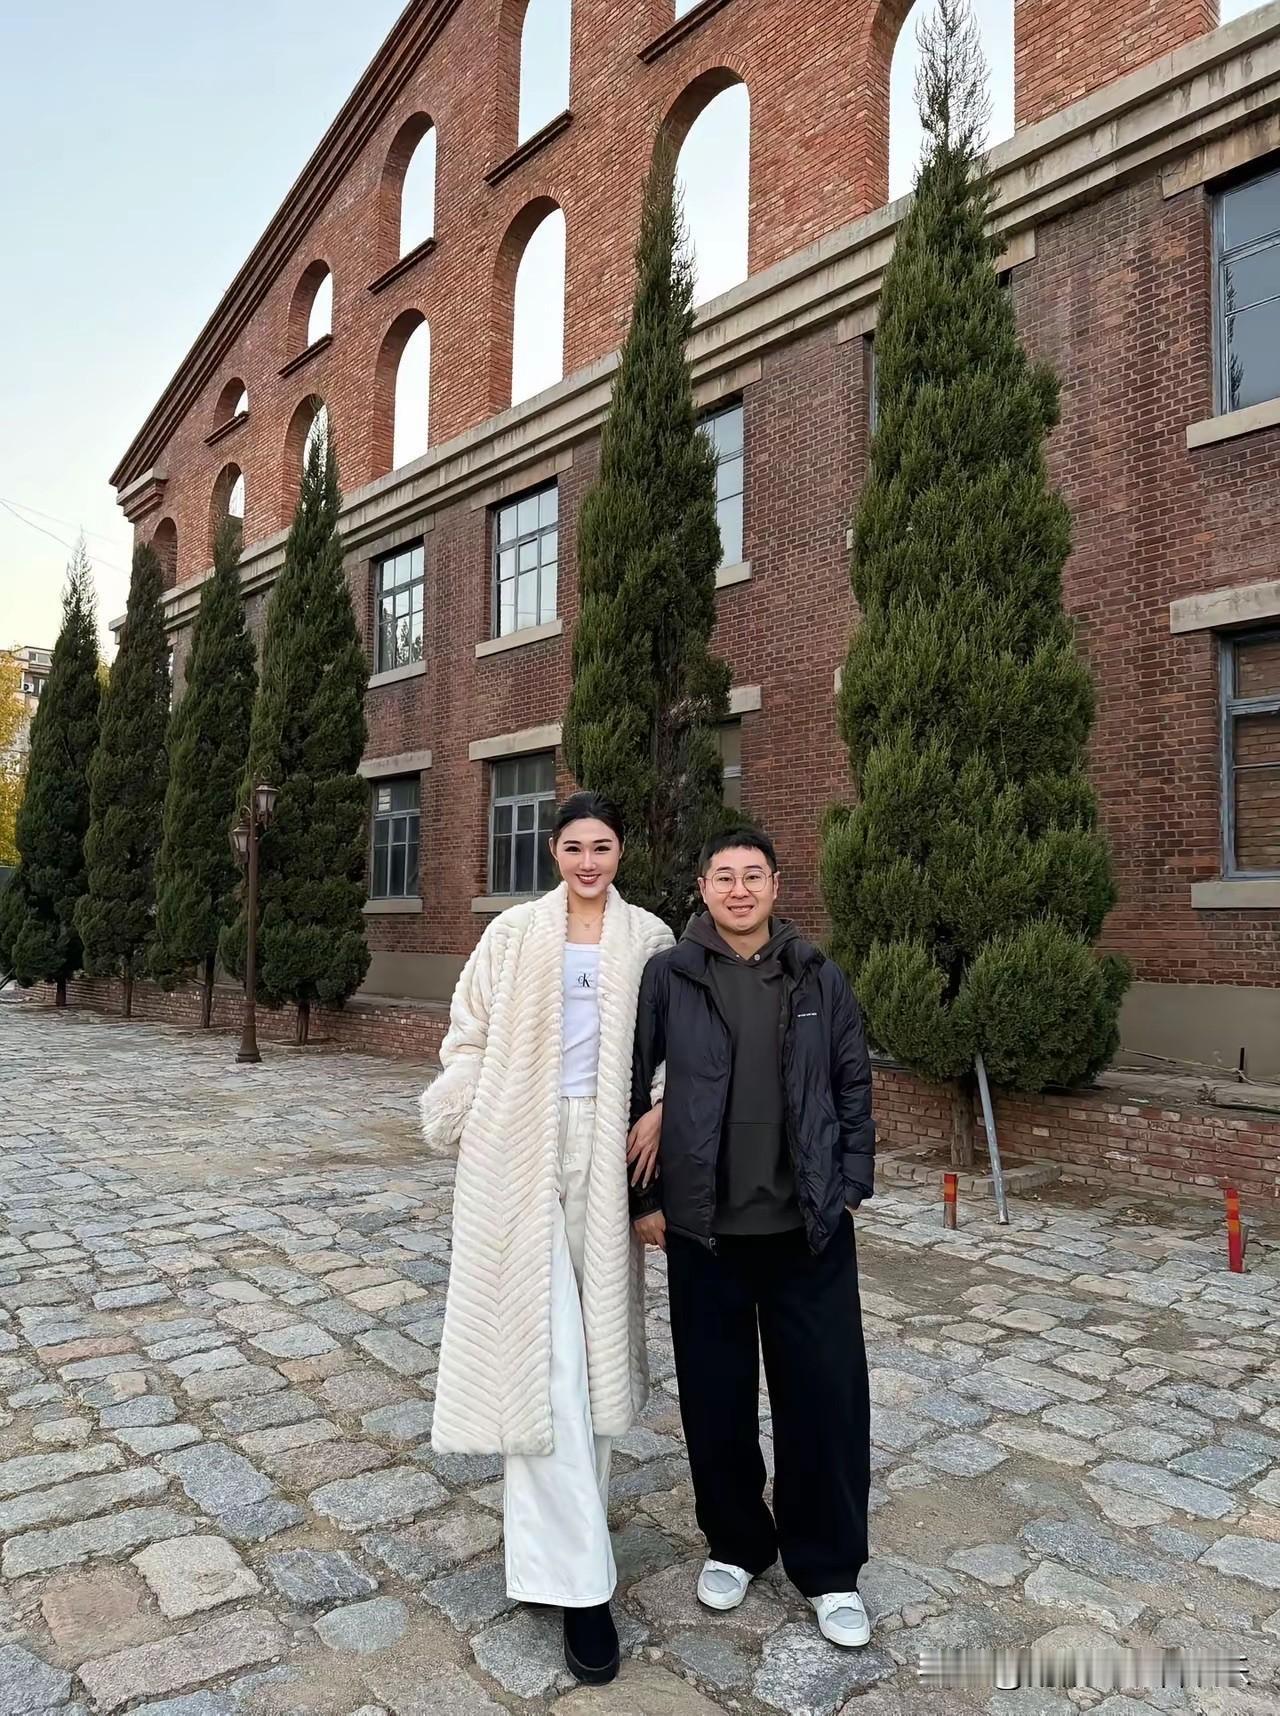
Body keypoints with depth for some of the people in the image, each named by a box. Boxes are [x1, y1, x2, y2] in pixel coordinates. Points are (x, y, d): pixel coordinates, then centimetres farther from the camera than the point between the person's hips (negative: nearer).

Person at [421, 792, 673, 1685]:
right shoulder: (514, 934, 1)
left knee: (595, 1337, 14)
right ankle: (577, 1574, 5)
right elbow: (470, 1037, 5)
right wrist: (465, 1128, 1)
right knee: (544, 1348, -3)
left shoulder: (650, 940, 3)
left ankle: (564, 1520, 39)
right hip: (525, 1155, -2)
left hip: (605, 1154, 2)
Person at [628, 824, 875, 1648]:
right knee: (716, 1397, 12)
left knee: (828, 1395, 6)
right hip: (704, 1226, 0)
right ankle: (735, 1543, 35)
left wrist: (849, 1183, 2)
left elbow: (855, 1083, 7)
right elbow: (630, 1088, 0)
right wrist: (642, 1197, 1)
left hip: (809, 1226, 1)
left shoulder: (819, 978, 2)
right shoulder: (668, 976, -4)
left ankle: (831, 1568, 27)